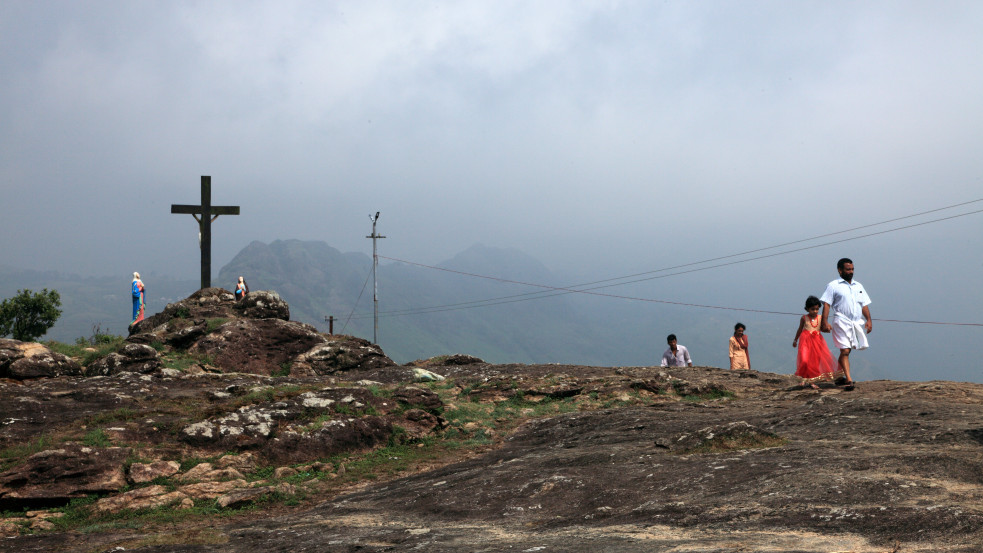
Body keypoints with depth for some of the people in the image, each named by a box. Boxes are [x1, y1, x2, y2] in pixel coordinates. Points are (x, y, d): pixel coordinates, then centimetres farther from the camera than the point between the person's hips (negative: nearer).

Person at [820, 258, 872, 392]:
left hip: (857, 322, 5)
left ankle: (840, 376, 23)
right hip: (841, 321, -5)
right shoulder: (833, 286, 3)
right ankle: (848, 380, -17)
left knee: (846, 350, 10)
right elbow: (826, 304, -4)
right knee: (845, 351, -12)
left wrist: (869, 320, 6)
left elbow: (864, 305, 20)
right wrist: (825, 322, -15)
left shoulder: (858, 286, 20)